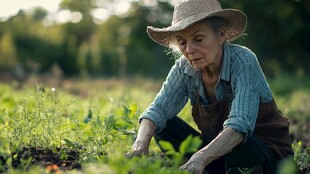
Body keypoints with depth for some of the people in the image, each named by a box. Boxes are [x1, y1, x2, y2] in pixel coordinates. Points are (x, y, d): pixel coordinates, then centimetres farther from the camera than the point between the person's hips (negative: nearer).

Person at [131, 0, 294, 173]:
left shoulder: (243, 61, -25)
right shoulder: (184, 68, -9)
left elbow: (240, 125, -38)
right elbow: (158, 109, -15)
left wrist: (201, 158, -54)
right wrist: (141, 142, -37)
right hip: (216, 151, 5)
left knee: (238, 145, -37)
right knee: (164, 125, -13)